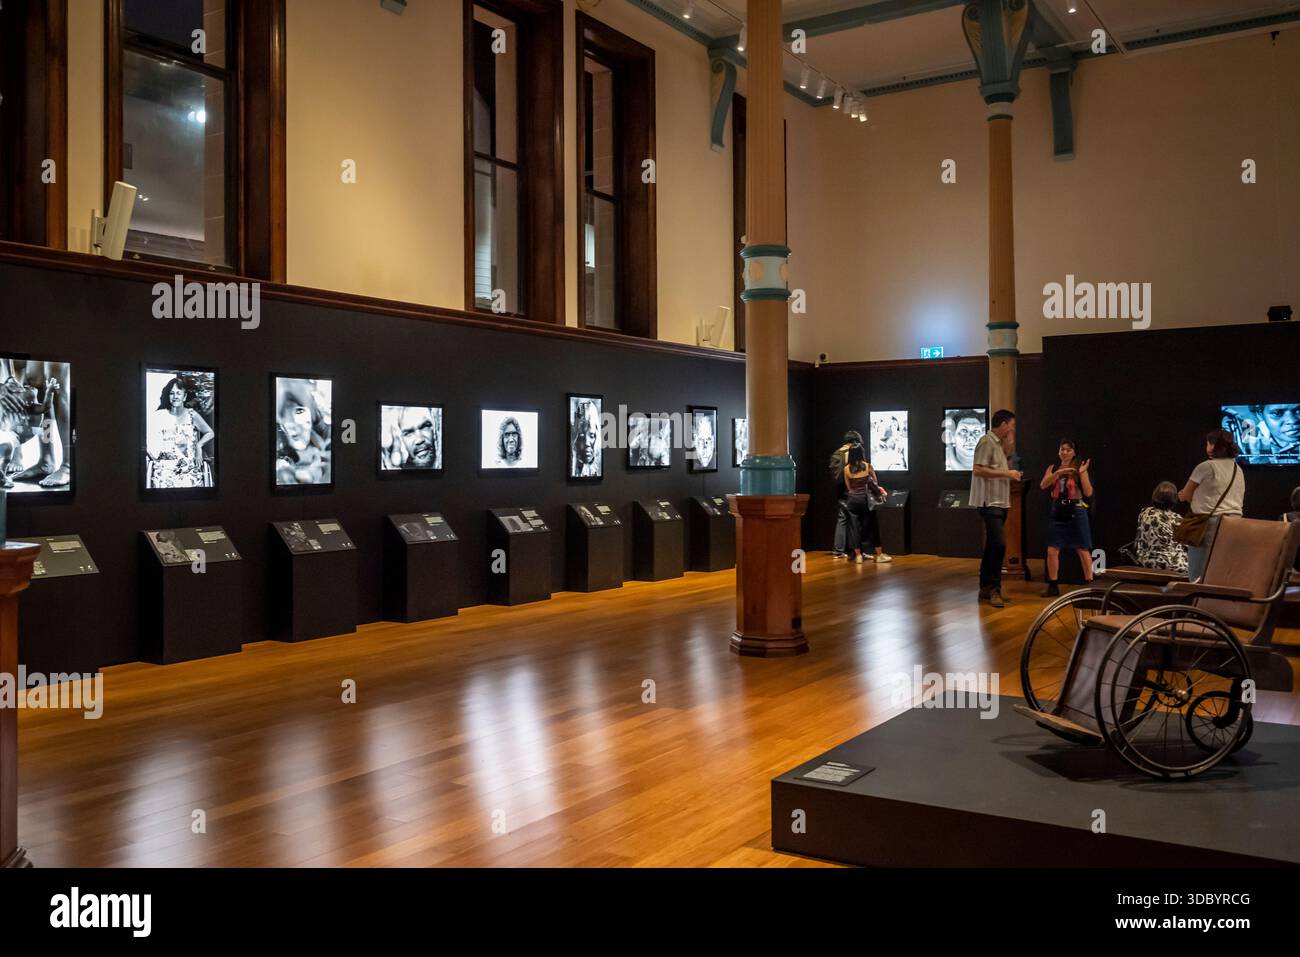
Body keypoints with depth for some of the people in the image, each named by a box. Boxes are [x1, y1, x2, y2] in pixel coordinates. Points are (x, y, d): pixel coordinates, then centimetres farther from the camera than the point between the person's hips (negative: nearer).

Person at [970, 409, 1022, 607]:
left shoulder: (998, 443, 18)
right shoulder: (986, 442, -11)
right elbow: (977, 470, -21)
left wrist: (1009, 450, 13)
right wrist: (1006, 473, -17)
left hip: (999, 502, 10)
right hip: (989, 503, -10)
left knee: (992, 546, 11)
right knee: (999, 544, -16)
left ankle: (986, 588, 16)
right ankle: (994, 589, -12)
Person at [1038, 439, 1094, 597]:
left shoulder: (1079, 469, -3)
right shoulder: (1053, 469, 7)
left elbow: (1088, 493, -9)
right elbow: (1043, 485, -9)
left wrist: (1082, 473, -18)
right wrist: (1058, 473, -21)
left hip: (1076, 512, -3)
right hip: (1057, 512, 3)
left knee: (1083, 550, 1)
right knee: (1052, 550, 2)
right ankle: (1053, 586, 12)